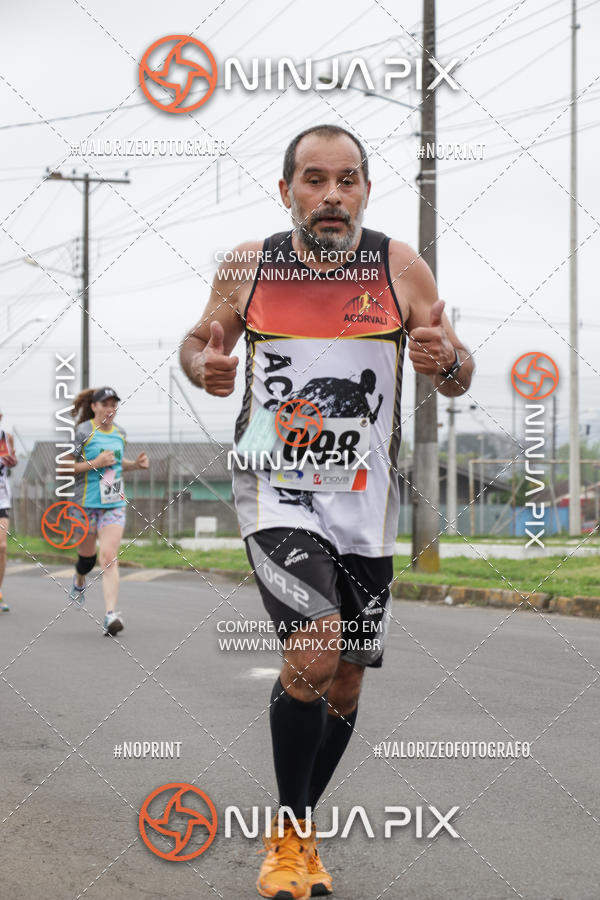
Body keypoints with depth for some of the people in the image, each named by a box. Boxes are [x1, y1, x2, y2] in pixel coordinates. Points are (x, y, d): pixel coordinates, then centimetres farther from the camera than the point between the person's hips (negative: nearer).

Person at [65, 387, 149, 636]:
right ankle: (79, 581, 50)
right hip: (86, 503, -3)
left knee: (109, 557, -12)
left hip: (115, 503, 3)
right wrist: (95, 463, -21)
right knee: (87, 555, 13)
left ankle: (110, 614, -19)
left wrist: (135, 464, 7)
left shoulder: (120, 432, 9)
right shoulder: (82, 432, -9)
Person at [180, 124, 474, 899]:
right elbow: (199, 340, 13)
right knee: (313, 654, -23)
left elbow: (457, 379, 3)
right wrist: (203, 363, -11)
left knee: (345, 683, 10)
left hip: (364, 499, 2)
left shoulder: (400, 268, -2)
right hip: (276, 487, -2)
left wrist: (447, 360, -22)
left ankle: (299, 830, 34)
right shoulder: (247, 265, -2)